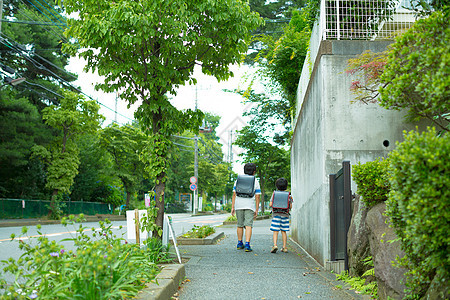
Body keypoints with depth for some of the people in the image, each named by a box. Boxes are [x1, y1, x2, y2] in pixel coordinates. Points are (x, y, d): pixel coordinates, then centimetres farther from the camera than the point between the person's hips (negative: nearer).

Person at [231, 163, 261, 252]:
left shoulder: (238, 180, 7)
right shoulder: (255, 182, 3)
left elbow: (234, 194, 3)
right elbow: (257, 197, -1)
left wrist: (232, 207, 5)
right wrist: (257, 210, 3)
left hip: (239, 206, 3)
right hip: (250, 206, -2)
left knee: (240, 225, 14)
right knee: (248, 225, -5)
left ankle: (240, 244, 23)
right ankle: (247, 245, -16)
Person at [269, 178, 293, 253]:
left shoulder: (274, 193, -1)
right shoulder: (288, 195, 2)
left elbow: (270, 204, -5)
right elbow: (290, 207, 0)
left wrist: (270, 204, 17)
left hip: (276, 214, -2)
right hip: (285, 214, 2)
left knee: (275, 231, -2)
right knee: (284, 231, 8)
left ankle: (275, 245, -18)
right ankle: (284, 247, 9)